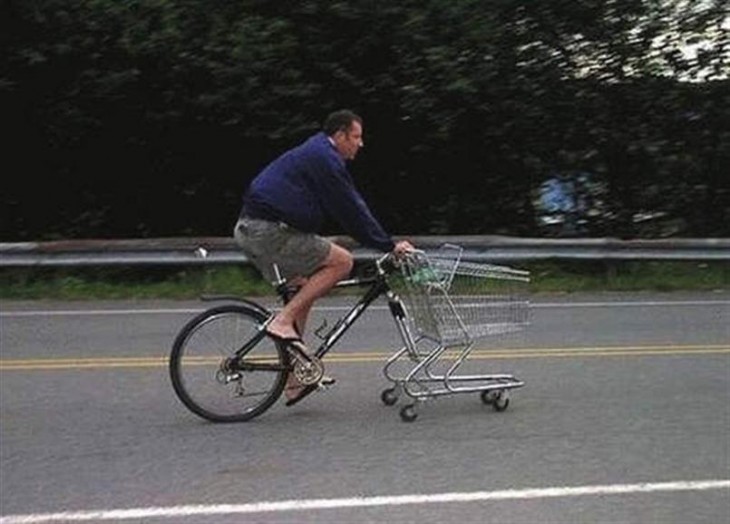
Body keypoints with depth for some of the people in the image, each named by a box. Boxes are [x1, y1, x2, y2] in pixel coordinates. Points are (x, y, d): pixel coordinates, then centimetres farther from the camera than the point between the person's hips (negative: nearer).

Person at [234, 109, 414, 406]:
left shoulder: (316, 154, 23)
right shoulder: (325, 158, -10)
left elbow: (350, 207, 24)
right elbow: (350, 211, -13)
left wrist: (384, 242, 21)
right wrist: (389, 245, -7)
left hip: (250, 229, 11)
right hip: (267, 231, -11)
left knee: (304, 289, 17)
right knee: (341, 262, -10)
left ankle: (295, 381, 18)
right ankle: (283, 322, -11)